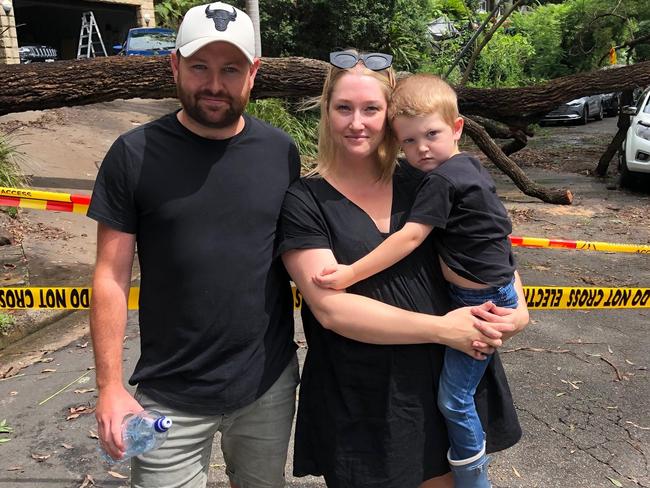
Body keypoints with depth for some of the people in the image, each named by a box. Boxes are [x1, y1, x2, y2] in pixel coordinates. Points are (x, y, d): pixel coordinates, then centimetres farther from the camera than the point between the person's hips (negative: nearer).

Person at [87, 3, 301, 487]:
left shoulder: (281, 151, -2)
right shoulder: (135, 154, -9)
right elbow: (112, 275, -7)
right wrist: (110, 385, -8)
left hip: (270, 384, 3)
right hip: (171, 396, -2)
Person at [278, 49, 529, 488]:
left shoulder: (419, 183, 0)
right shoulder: (305, 202, -10)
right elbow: (331, 308, -19)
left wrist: (517, 306, -9)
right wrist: (442, 327, -22)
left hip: (446, 381, 4)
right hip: (360, 407, -3)